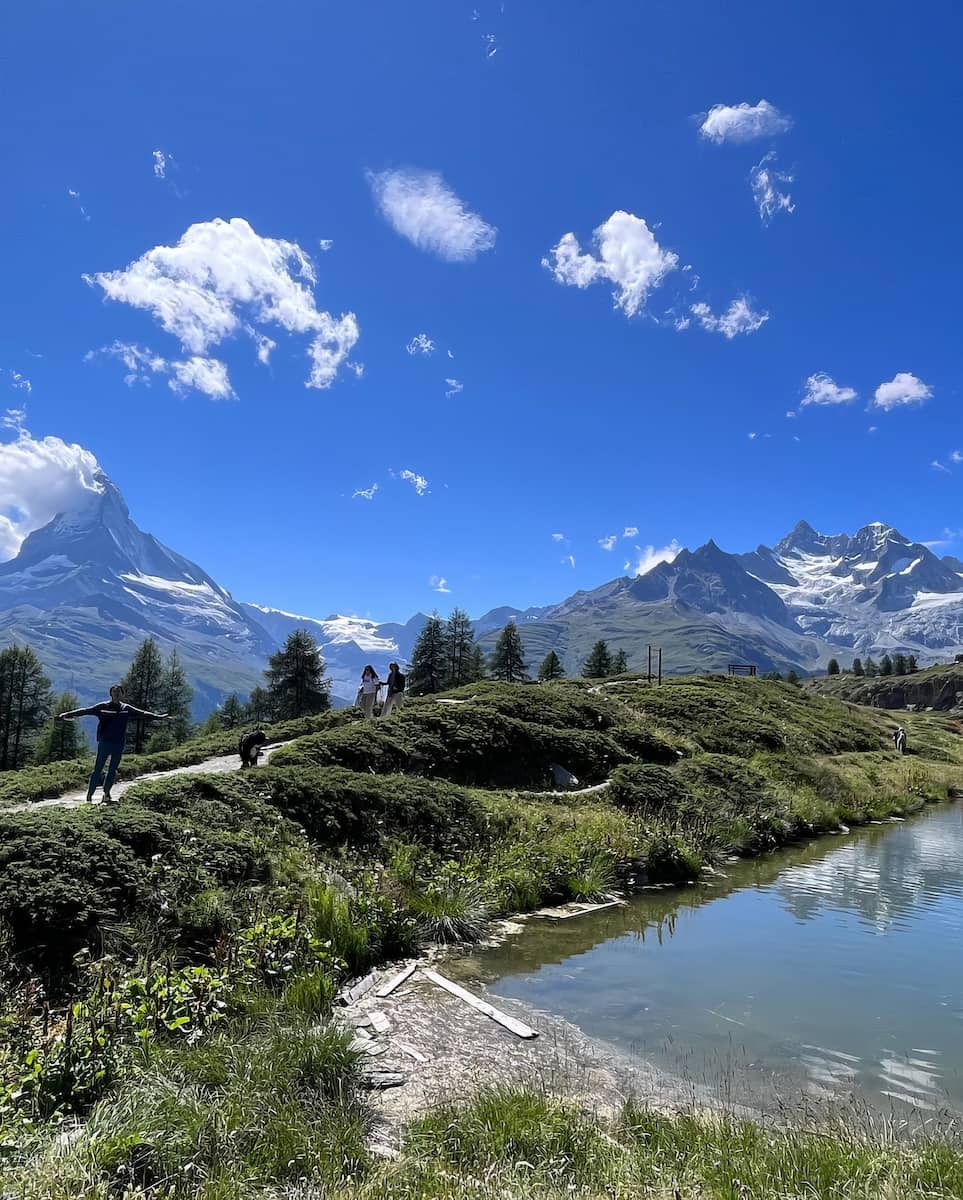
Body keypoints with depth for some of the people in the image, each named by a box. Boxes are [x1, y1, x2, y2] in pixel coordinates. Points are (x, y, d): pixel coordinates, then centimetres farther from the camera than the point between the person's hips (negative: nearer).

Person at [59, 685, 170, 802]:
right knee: (98, 769, -2)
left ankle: (106, 793, 23)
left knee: (112, 770, 11)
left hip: (119, 745, 3)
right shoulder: (103, 707, -3)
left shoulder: (126, 709, 6)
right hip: (104, 743, -3)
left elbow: (143, 714, 11)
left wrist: (159, 717, 12)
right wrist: (68, 714, -17)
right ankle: (90, 794, 4)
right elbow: (86, 711, -8)